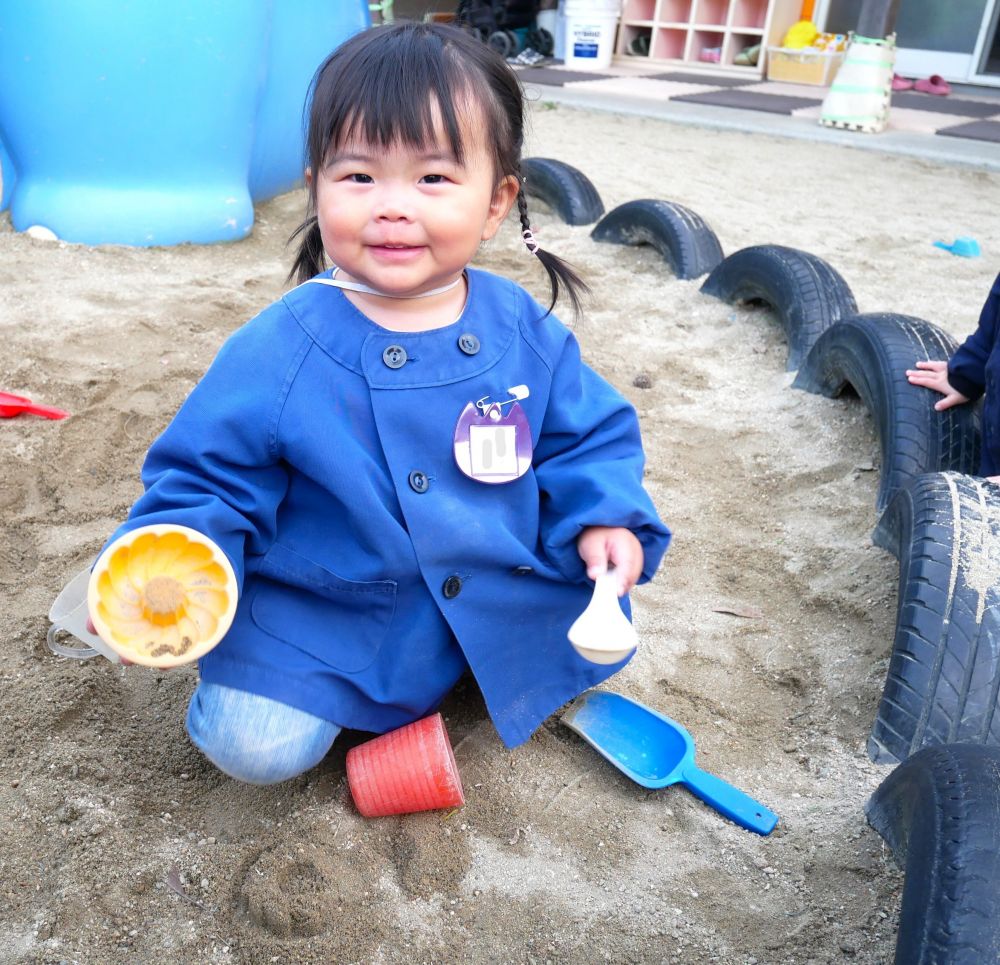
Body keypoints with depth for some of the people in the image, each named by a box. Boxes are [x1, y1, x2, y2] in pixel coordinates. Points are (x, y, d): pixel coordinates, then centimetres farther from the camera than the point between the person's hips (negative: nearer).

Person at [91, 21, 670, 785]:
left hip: (504, 592, 3)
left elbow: (587, 436, 4)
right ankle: (348, 694, 17)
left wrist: (603, 518, -13)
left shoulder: (525, 332, -8)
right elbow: (209, 474, -6)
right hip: (324, 612, -2)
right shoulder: (277, 350, -16)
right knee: (254, 743, -15)